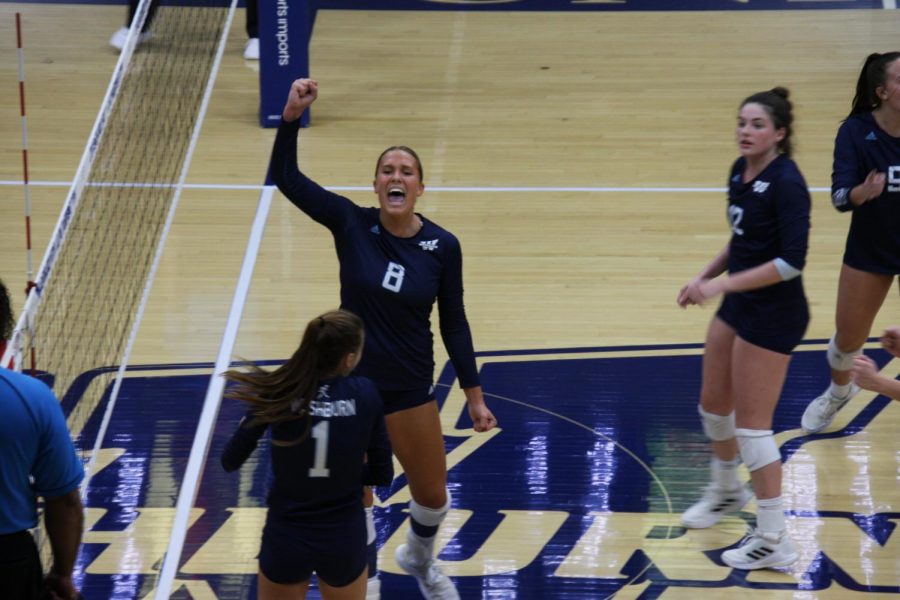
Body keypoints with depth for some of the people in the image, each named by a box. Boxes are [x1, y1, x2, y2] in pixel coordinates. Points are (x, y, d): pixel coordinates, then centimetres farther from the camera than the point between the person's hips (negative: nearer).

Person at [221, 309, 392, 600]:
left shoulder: (277, 392, -12)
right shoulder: (365, 394, -11)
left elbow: (230, 461, -3)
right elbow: (382, 474, -2)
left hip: (286, 537, 0)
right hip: (344, 537, 0)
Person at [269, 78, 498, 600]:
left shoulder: (443, 246, -10)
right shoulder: (350, 224, -12)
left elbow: (454, 323, -1)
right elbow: (286, 178, -19)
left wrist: (475, 395, 0)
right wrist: (291, 118, -33)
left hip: (410, 387, 1)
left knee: (432, 495, 16)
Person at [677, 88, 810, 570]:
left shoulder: (786, 182, -21)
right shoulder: (741, 171, 4)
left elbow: (791, 261, -25)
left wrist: (724, 283, -25)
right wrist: (705, 276, 9)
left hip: (773, 315, -9)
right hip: (738, 306, 9)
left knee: (751, 423, -4)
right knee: (713, 403, 22)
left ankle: (774, 542, 5)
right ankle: (726, 490, 48)